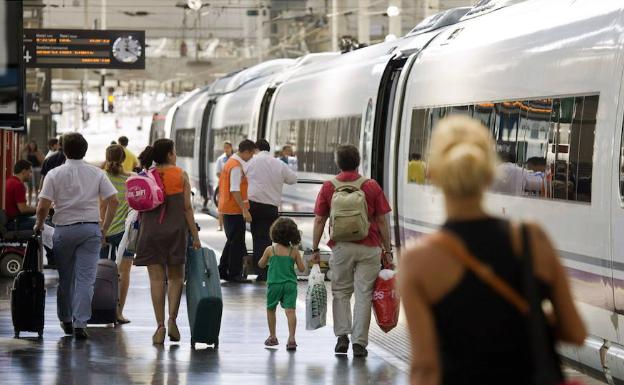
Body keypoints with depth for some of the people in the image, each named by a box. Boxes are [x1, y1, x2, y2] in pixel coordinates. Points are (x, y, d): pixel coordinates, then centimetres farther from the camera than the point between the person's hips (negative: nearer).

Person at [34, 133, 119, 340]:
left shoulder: (55, 174, -3)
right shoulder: (97, 174, 3)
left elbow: (43, 207, -9)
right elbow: (113, 201, -3)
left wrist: (39, 225, 9)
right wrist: (105, 228, 7)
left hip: (64, 229, 0)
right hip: (90, 229, 0)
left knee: (65, 277, 13)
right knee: (86, 278, -2)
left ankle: (66, 319, 25)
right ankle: (80, 323, -9)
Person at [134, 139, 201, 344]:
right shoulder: (181, 175, -2)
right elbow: (187, 207, -4)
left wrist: (138, 234, 14)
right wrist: (195, 235, 0)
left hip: (150, 230, 1)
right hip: (176, 230, -1)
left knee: (156, 279, 3)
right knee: (176, 277, 11)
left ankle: (160, 325, -1)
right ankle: (172, 319, -6)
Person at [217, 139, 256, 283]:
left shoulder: (231, 162, 14)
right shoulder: (236, 167, -17)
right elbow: (235, 191, -23)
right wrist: (244, 210, -23)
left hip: (227, 209, 10)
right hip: (234, 210, -10)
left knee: (232, 241, 17)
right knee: (237, 242, -3)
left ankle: (223, 271, 21)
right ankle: (235, 274, 1)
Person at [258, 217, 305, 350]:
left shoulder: (270, 250, -4)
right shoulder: (294, 251, -3)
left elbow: (261, 264, 8)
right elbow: (302, 268, 0)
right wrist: (298, 258, 17)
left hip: (274, 283, 0)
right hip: (290, 284, 0)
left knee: (271, 309, 18)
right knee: (290, 310, -6)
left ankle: (272, 336, 25)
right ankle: (291, 338, -18)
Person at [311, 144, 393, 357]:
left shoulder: (328, 187, 1)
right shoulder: (372, 186, -1)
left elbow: (319, 221, 2)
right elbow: (382, 221, 0)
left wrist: (315, 249, 9)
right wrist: (387, 249, 7)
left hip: (341, 247, 1)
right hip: (369, 248, -1)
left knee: (341, 292, 14)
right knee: (363, 294, 3)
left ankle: (342, 335, 3)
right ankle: (359, 342, 2)